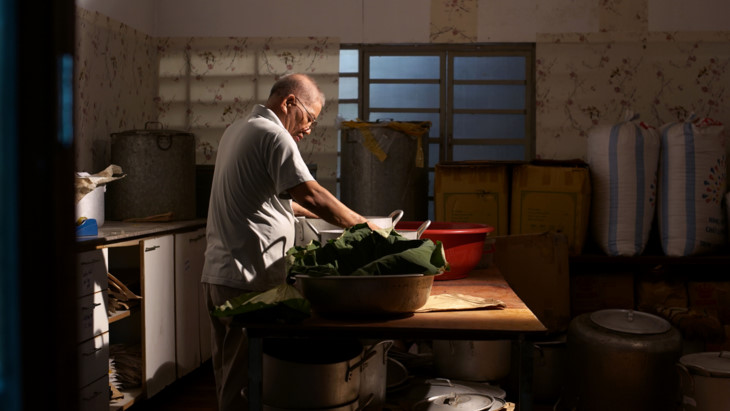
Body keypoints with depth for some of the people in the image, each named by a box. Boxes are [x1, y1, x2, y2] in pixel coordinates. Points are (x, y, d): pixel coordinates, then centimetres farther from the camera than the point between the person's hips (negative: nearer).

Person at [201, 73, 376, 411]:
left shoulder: (236, 130, 19)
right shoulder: (273, 134, -11)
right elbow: (311, 195, -19)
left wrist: (316, 212, 21)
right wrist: (364, 225, -11)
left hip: (217, 272, 10)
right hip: (249, 279, -10)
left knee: (229, 371, 15)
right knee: (247, 382, -3)